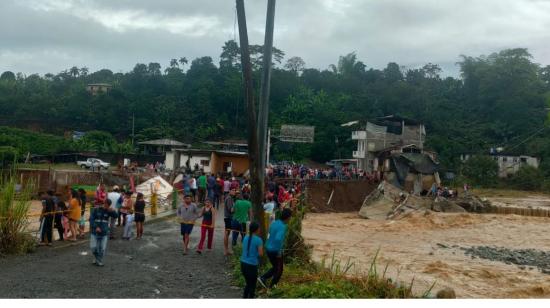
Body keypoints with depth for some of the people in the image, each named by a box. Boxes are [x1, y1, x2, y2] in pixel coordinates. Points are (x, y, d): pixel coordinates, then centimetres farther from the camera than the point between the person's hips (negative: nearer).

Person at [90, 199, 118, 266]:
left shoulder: (108, 211, 2)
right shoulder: (97, 210, -4)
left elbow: (116, 216, -7)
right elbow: (91, 219, -7)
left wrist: (112, 211, -27)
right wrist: (96, 227, -18)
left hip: (104, 233, 1)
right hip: (95, 232, -1)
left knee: (102, 248, -1)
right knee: (93, 247, -1)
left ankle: (99, 261, 18)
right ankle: (97, 258, 26)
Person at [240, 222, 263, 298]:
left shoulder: (246, 238, 5)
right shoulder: (258, 240, -13)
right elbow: (260, 254, -15)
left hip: (243, 264, 6)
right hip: (252, 265, -6)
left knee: (248, 283, 23)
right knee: (252, 285, 11)